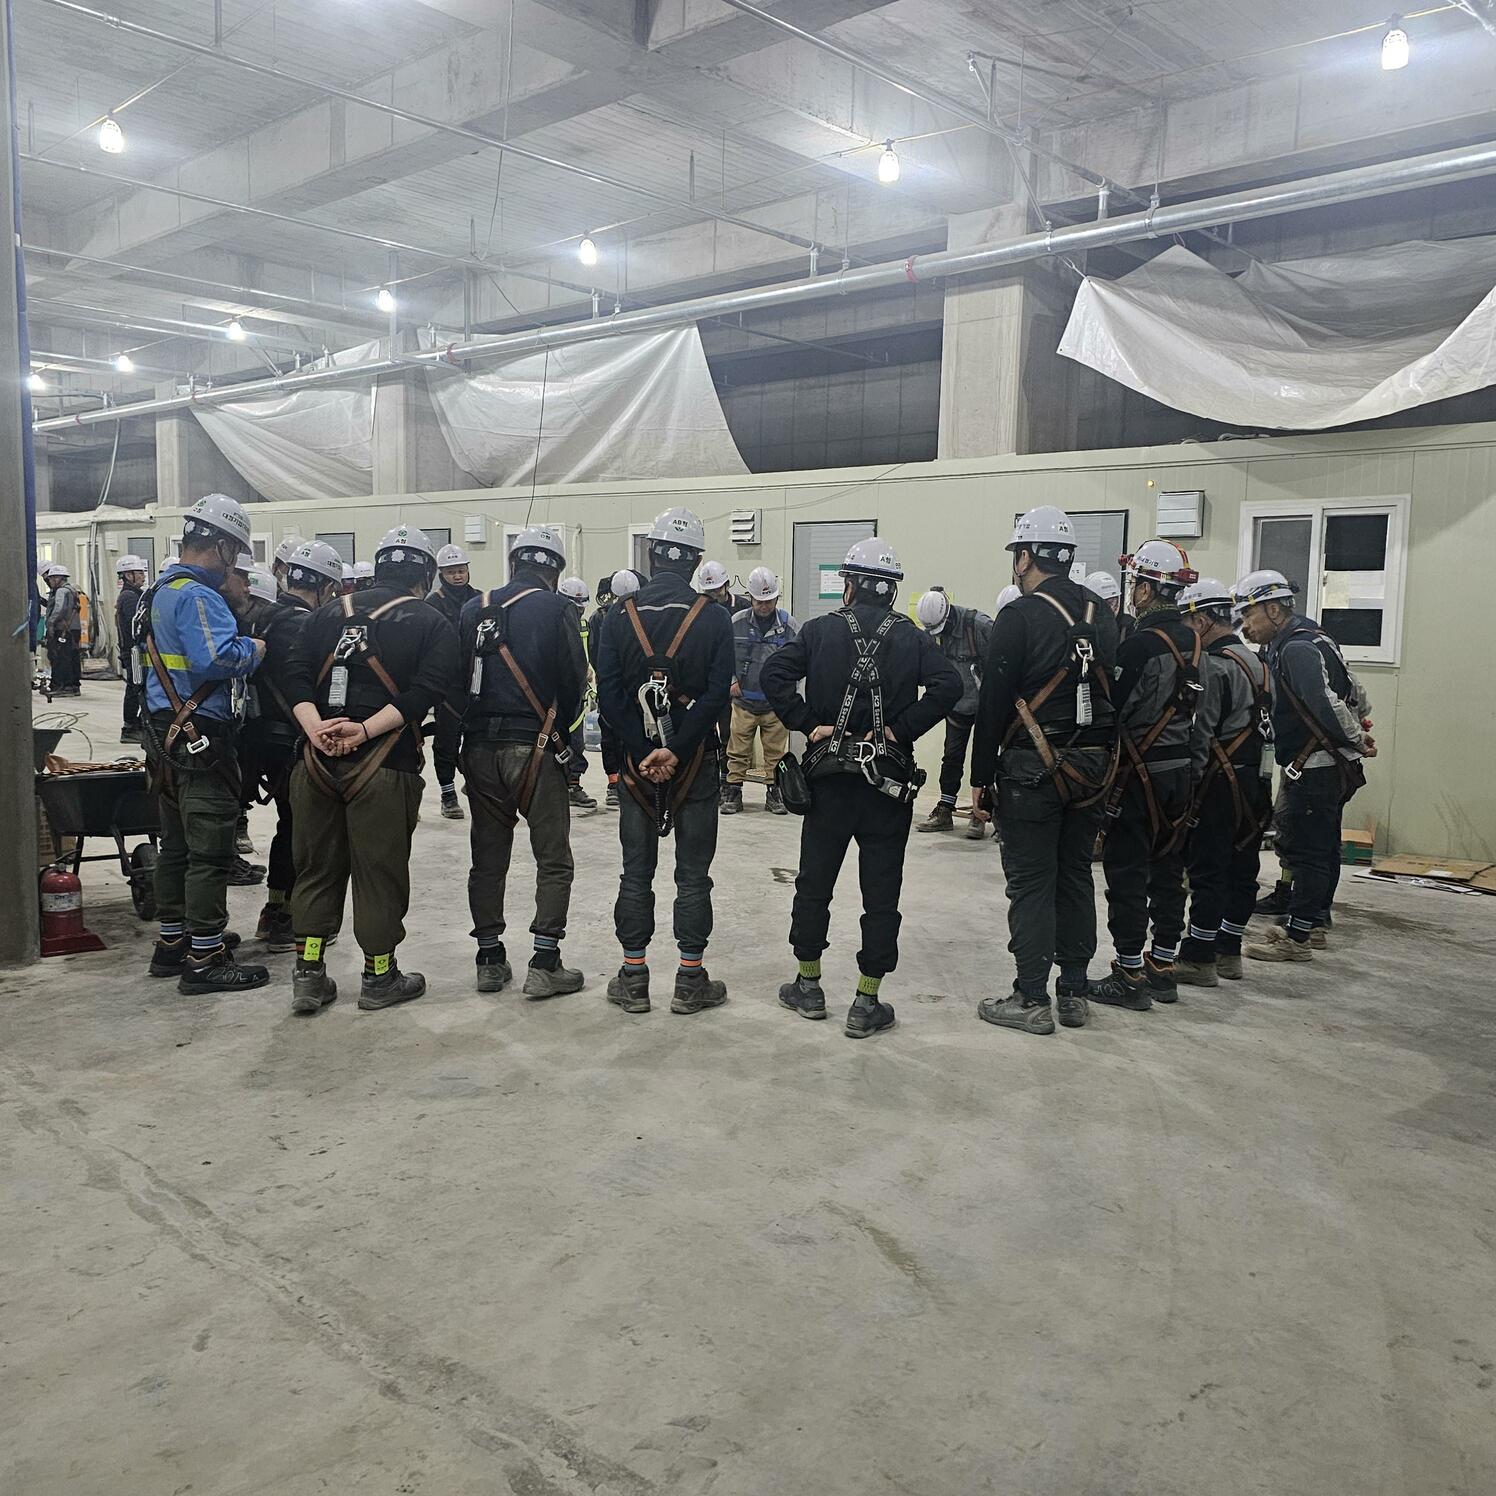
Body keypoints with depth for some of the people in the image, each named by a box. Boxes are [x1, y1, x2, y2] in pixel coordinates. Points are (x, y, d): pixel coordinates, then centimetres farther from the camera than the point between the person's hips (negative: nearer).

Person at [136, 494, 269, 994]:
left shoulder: (160, 591, 16)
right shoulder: (196, 595, -18)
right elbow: (220, 657, -31)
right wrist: (256, 649, -13)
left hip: (165, 734, 11)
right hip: (199, 737, -11)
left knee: (177, 843, 18)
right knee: (210, 850, -4)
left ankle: (172, 942, 28)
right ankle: (205, 958, 1)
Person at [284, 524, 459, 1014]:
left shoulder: (330, 612, 12)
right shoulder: (433, 624, 0)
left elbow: (296, 675, 1)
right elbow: (425, 691, -14)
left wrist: (315, 726, -12)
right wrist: (365, 730, -17)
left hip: (318, 762, 4)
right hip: (385, 766, -4)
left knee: (317, 867, 14)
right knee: (380, 871, 7)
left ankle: (308, 977, 17)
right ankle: (379, 977, 18)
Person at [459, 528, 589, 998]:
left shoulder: (474, 609, 7)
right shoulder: (556, 610, -6)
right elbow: (575, 682, -6)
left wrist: (468, 733, 16)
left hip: (480, 748, 5)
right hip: (534, 749, -4)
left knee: (488, 858, 13)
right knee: (553, 858, 4)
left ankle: (490, 959, 20)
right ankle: (544, 964, 2)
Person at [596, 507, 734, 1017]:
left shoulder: (620, 617, -1)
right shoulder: (714, 619, -6)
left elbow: (608, 693, -8)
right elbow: (717, 695, -14)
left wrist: (644, 753, -10)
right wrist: (677, 751, -15)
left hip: (637, 762, 2)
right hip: (697, 763, -1)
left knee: (636, 872, 11)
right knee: (693, 874, 8)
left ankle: (633, 978, 17)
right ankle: (691, 980, 13)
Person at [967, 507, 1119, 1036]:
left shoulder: (1020, 615, -11)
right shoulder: (1102, 616, 10)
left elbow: (994, 700, -12)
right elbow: (1113, 691, 15)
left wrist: (981, 775, -7)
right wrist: (1102, 762, 19)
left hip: (1034, 768, -7)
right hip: (1093, 768, 7)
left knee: (1031, 883, 0)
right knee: (1075, 877, 14)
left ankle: (1031, 1000, 4)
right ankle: (1074, 993, 21)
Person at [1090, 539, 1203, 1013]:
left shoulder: (1139, 645, -18)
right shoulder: (1191, 641, 7)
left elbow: (1113, 710, -18)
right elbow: (1190, 708, 13)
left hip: (1140, 773, -8)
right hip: (1180, 770, 8)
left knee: (1127, 874, 0)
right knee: (1168, 869, 14)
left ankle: (1130, 976, 5)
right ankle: (1162, 968, 23)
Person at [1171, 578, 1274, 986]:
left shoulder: (1213, 666, -14)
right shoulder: (1254, 661, 16)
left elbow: (1200, 734, -19)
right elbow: (1257, 722, 18)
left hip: (1223, 783, -9)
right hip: (1255, 782, 9)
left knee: (1207, 869, -4)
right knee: (1240, 868, 13)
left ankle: (1198, 959, 1)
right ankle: (1228, 953, 22)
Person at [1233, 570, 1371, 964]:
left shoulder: (1297, 649, -18)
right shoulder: (1310, 639, 16)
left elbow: (1326, 702, -26)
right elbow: (1351, 691, 23)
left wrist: (1356, 739, -13)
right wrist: (1359, 729, 16)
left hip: (1315, 767, -11)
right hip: (1331, 767, 11)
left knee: (1305, 850, -5)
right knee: (1323, 848, 17)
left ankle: (1297, 937, 0)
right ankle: (1314, 924, 28)